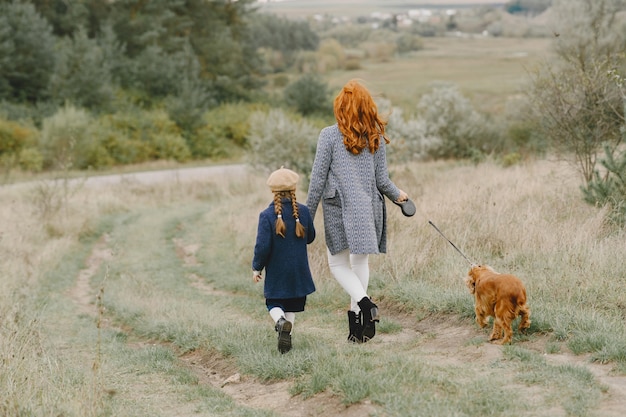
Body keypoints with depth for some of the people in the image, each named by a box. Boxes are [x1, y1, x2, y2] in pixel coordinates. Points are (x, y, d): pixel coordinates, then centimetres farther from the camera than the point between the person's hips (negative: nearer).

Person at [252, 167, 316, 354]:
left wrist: (256, 268, -3)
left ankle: (281, 321, -17)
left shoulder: (267, 215, -15)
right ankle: (287, 336, 6)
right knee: (292, 306, 16)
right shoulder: (303, 211, -7)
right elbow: (310, 238, 9)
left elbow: (262, 246, -17)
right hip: (299, 272, 2)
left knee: (274, 304, 13)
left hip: (276, 273, -2)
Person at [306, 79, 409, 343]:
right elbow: (382, 180, 3)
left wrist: (308, 215, 1)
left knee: (338, 264, 9)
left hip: (339, 210, -3)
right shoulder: (376, 137, 3)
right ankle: (357, 320, 12)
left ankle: (364, 302, -16)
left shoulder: (329, 135, -7)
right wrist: (398, 196, 24)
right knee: (360, 262, 14)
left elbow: (318, 179, -7)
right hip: (368, 207, 3)